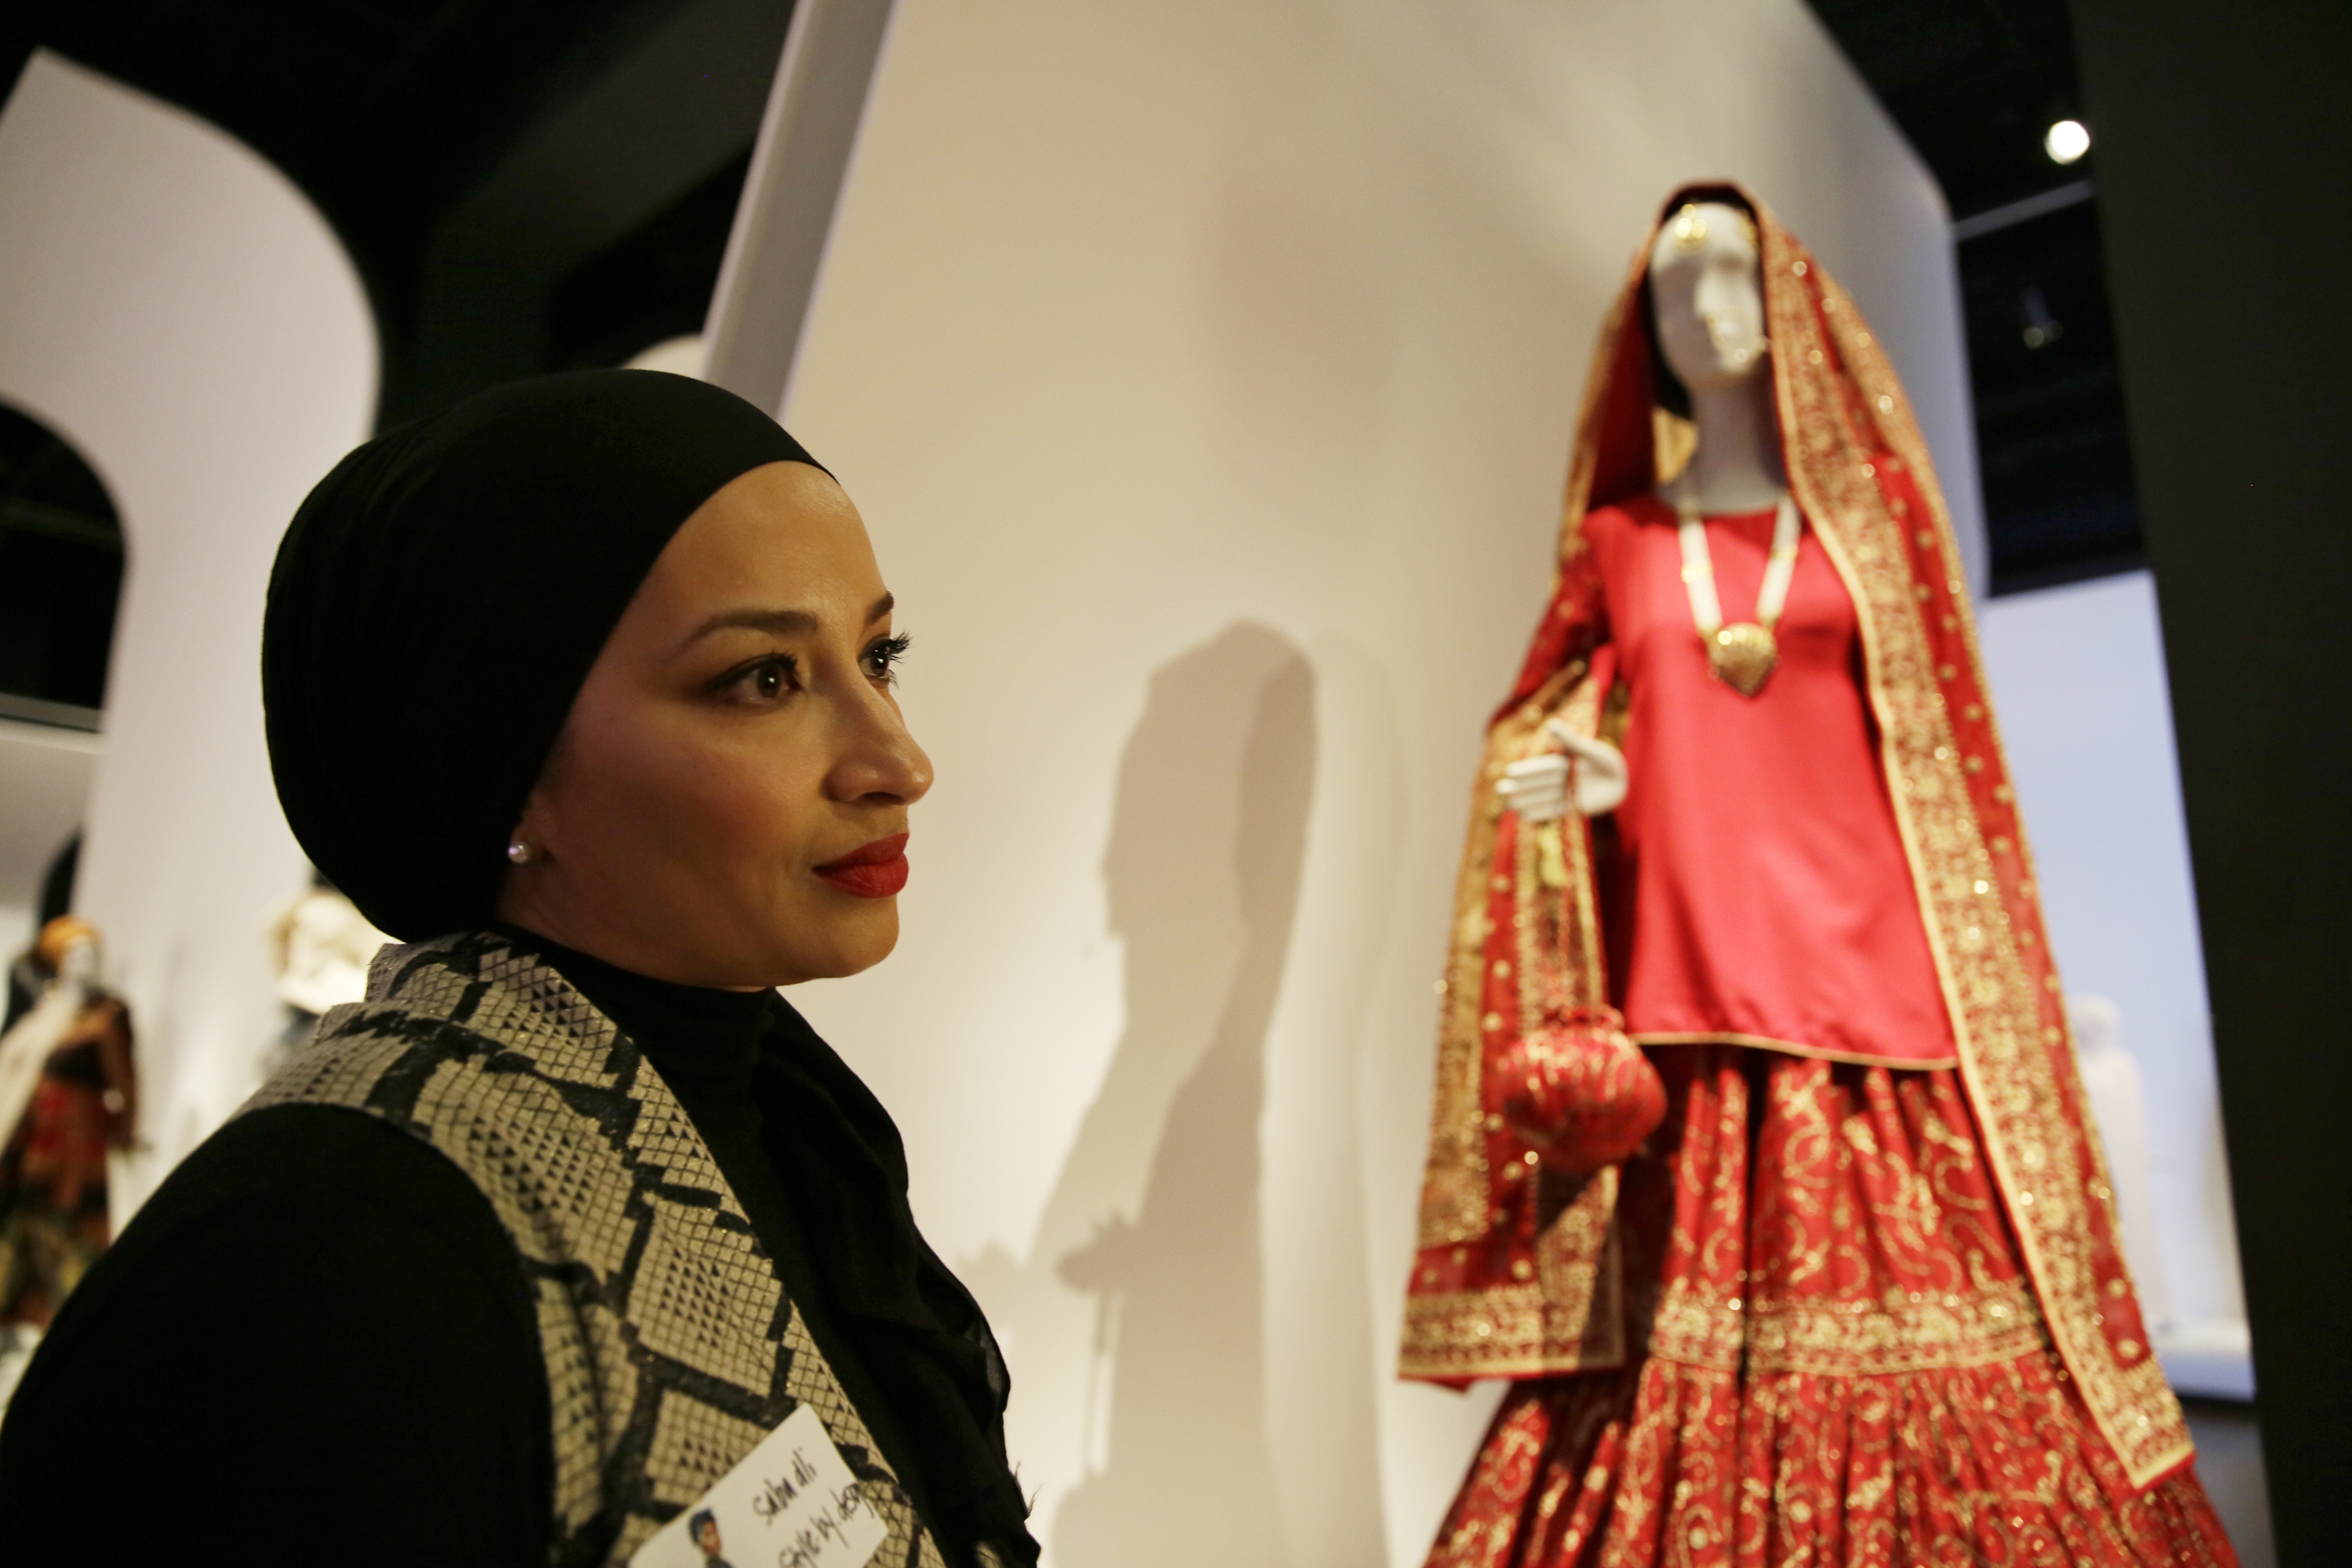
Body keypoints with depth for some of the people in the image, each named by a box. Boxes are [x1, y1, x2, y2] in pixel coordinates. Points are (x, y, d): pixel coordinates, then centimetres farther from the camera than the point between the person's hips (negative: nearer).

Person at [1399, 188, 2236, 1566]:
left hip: (1866, 977, 0)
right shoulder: (1616, 539, 13)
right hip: (1684, 1004, 0)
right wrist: (1568, 783, -9)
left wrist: (1967, 982, 3)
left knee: (1922, 1358, -2)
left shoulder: (1872, 500, 12)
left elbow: (1946, 746, 9)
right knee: (1692, 1382, -1)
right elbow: (1543, 731, 15)